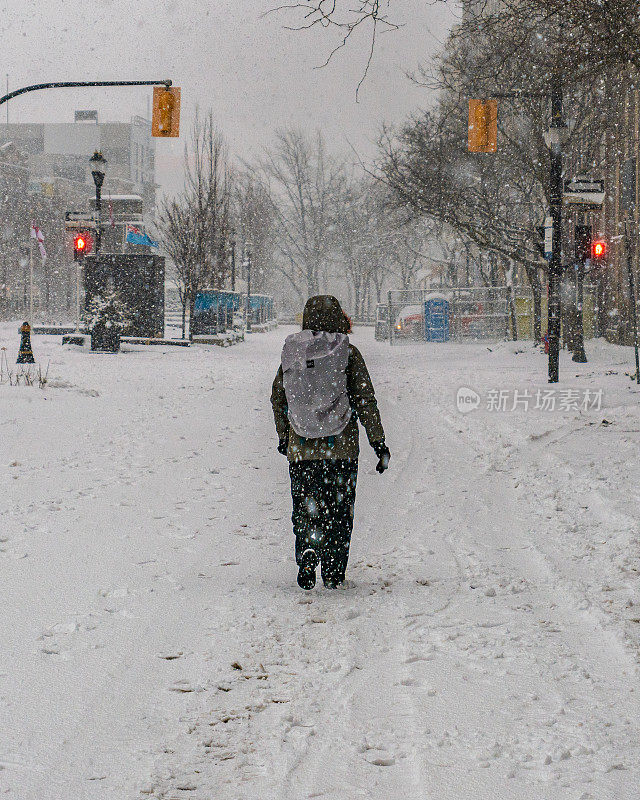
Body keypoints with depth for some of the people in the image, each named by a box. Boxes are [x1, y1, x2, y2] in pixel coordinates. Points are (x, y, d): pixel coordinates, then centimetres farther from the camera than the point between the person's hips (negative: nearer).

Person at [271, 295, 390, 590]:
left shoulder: (291, 351, 2)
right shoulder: (348, 353, -6)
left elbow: (277, 398, 10)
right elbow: (365, 400, -6)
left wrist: (282, 437, 23)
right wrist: (378, 442, 0)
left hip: (301, 447, 1)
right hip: (341, 446, -1)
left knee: (304, 508, 9)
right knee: (338, 510, 10)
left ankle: (307, 548, -18)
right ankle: (333, 573, 11)